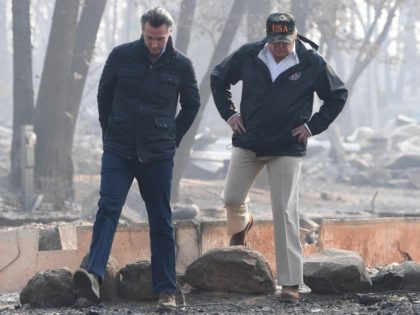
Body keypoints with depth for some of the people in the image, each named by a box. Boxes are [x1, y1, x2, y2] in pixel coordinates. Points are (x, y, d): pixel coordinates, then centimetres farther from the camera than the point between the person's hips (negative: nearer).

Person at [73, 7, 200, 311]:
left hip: (158, 156, 0)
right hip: (119, 150, 0)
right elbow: (104, 95, 12)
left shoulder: (181, 66, -2)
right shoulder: (121, 56, -2)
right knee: (108, 209, -17)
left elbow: (191, 104, 14)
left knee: (161, 223, 5)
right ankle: (94, 275, -30)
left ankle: (166, 291, 9)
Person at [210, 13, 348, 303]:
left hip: (288, 148, -3)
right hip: (247, 142, 3)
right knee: (232, 199, 7)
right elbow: (219, 78, 11)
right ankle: (242, 224, 48)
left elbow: (338, 95, 2)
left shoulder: (311, 63, -10)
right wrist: (229, 113, 2)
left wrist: (312, 126, -5)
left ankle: (291, 283, -7)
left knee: (285, 213, -8)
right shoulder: (248, 56, -6)